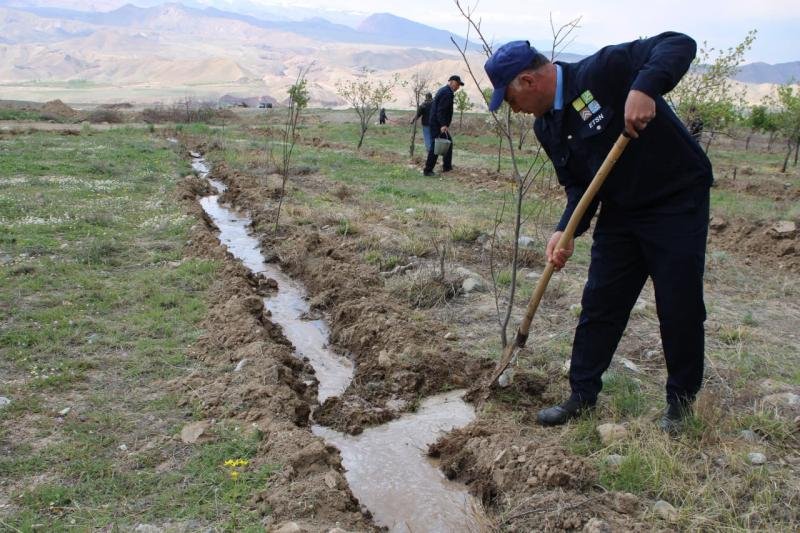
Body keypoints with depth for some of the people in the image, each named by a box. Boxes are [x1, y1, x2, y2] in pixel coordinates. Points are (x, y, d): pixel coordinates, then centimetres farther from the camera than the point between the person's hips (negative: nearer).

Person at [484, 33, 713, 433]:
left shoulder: (603, 70, -19)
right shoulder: (548, 127, 4)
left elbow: (678, 45, -24)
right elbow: (578, 184, 5)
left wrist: (644, 88, -42)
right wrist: (566, 231, -12)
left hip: (677, 204, -7)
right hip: (620, 213, 7)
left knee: (680, 309, 2)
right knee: (600, 303, 8)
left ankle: (681, 400, 22)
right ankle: (582, 395, 21)